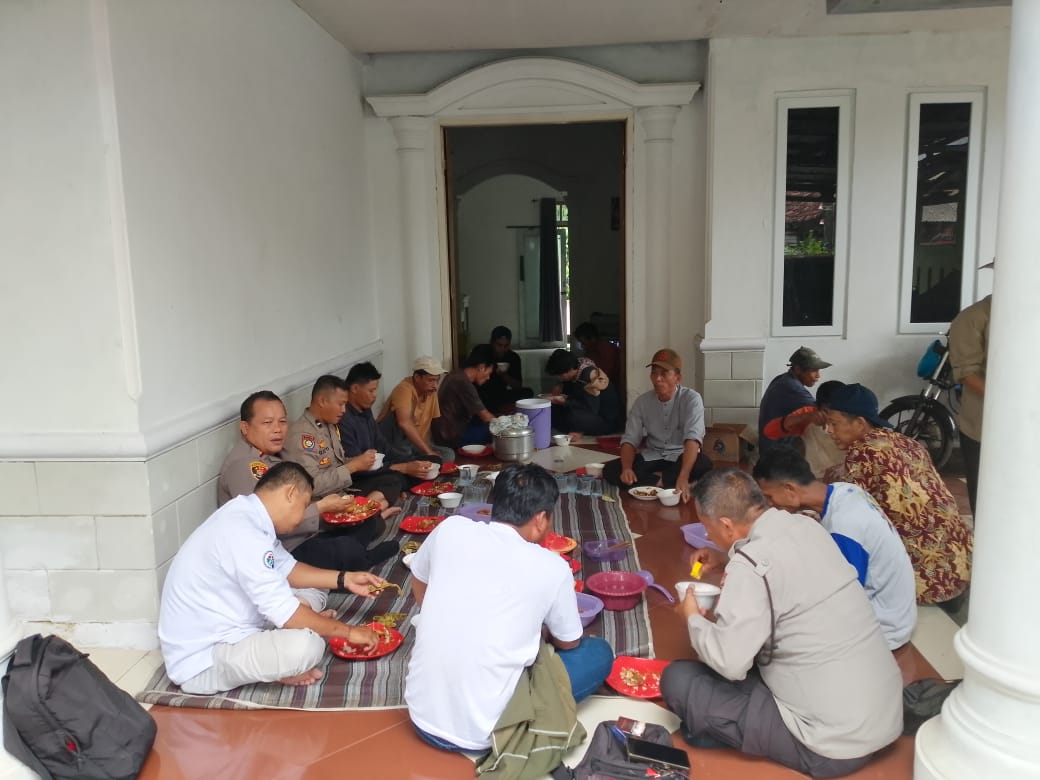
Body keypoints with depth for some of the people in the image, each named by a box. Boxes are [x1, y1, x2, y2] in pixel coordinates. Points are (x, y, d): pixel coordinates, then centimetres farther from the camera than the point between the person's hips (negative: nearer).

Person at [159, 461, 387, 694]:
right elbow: (285, 612, -26)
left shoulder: (247, 514, 3)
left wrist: (345, 579, 9)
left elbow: (287, 568, 17)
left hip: (221, 631, 10)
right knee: (307, 646, -31)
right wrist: (348, 631, -14)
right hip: (201, 660, -10)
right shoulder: (243, 532, -27)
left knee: (310, 598, 15)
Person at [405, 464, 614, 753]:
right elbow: (568, 644, 7)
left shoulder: (450, 529, -5)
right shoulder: (552, 568, -12)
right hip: (481, 735, -4)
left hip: (421, 716, 5)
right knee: (599, 653, 11)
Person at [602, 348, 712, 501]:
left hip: (680, 456, -3)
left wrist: (683, 477, -43)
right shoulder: (642, 401, -3)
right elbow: (630, 440, -5)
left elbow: (693, 439, -28)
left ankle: (653, 479, -22)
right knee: (610, 470, -20)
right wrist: (627, 468, -27)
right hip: (651, 456, 3)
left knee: (704, 465, -37)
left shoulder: (691, 398, -15)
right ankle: (662, 483, -23)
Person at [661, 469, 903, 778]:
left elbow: (727, 663, -22)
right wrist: (729, 559, 13)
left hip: (835, 744, -8)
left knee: (677, 680, -7)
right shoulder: (807, 526, 1)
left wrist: (693, 618, -4)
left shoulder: (750, 565, -22)